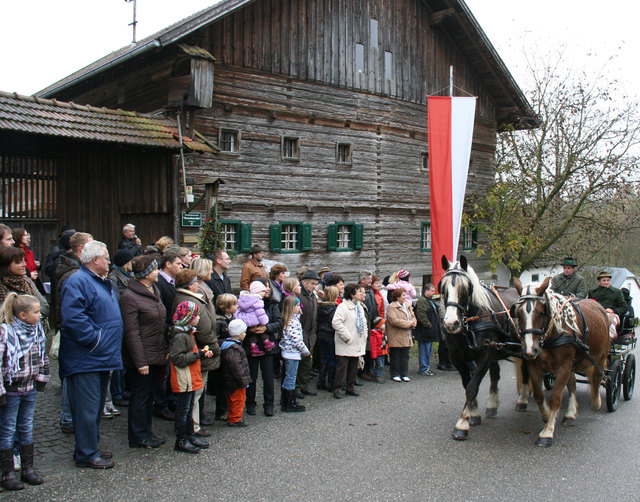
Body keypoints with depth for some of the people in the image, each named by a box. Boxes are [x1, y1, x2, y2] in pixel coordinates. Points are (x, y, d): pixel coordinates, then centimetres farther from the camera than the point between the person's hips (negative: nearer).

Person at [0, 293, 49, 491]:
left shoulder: (37, 329, 1)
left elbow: (43, 356, 14)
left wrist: (42, 378, 12)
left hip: (30, 388, 6)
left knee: (27, 428, 15)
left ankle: (28, 469, 26)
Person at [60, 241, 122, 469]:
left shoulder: (101, 282, 17)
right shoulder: (77, 282, -15)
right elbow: (73, 317, -27)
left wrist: (110, 350, 20)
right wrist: (94, 340, -22)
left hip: (101, 359, 10)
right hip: (85, 360, -10)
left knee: (96, 407, 18)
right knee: (87, 408, -3)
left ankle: (90, 448, 29)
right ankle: (86, 455, 8)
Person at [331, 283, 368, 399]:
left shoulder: (360, 307, 15)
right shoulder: (343, 306, -14)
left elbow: (363, 322, 29)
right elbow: (336, 322, -24)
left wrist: (365, 333, 13)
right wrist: (347, 336, -21)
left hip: (357, 344, 8)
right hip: (346, 345, -8)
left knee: (354, 366, 13)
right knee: (342, 366, -4)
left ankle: (350, 387, 24)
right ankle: (337, 389, 5)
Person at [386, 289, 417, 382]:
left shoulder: (407, 305, 14)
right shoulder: (391, 307, -11)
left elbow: (413, 317, 15)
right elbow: (394, 321, -21)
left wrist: (413, 323, -9)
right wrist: (408, 323, -16)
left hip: (406, 337, 7)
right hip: (396, 337, -7)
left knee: (405, 356, 11)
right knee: (395, 357, 2)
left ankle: (404, 374, 20)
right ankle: (395, 375, 13)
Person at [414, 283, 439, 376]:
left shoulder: (430, 300, 18)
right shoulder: (421, 301, -16)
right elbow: (421, 316, -24)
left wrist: (436, 325, 20)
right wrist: (429, 326, -19)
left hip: (431, 331, 11)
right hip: (425, 332, -11)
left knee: (428, 350, 15)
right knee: (424, 350, -5)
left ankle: (426, 367, 23)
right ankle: (424, 369, 1)